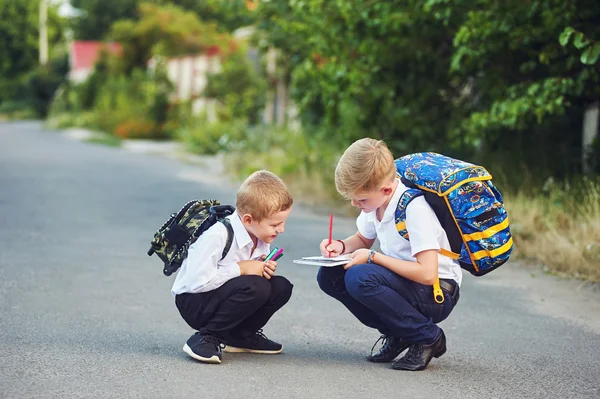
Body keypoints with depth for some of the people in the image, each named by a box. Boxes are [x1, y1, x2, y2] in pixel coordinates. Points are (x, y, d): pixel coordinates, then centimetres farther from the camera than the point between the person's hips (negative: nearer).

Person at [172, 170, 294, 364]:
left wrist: (264, 269, -12)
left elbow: (254, 271, 13)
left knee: (281, 287, -10)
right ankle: (206, 337, -18)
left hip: (220, 296, 8)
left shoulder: (260, 236, -2)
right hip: (192, 302, -8)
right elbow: (197, 281, -33)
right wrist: (240, 268, -25)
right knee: (256, 287, -32)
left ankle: (242, 336, 8)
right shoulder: (217, 236, -28)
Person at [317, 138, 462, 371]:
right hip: (403, 282, 8)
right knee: (329, 276, -5)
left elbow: (428, 274, -32)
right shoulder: (375, 199, -3)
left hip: (437, 293, -8)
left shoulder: (414, 209, -26)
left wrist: (372, 256, -24)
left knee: (359, 277, -30)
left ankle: (427, 337, -12)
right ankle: (397, 334, 4)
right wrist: (341, 246, -5)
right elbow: (363, 239, 19)